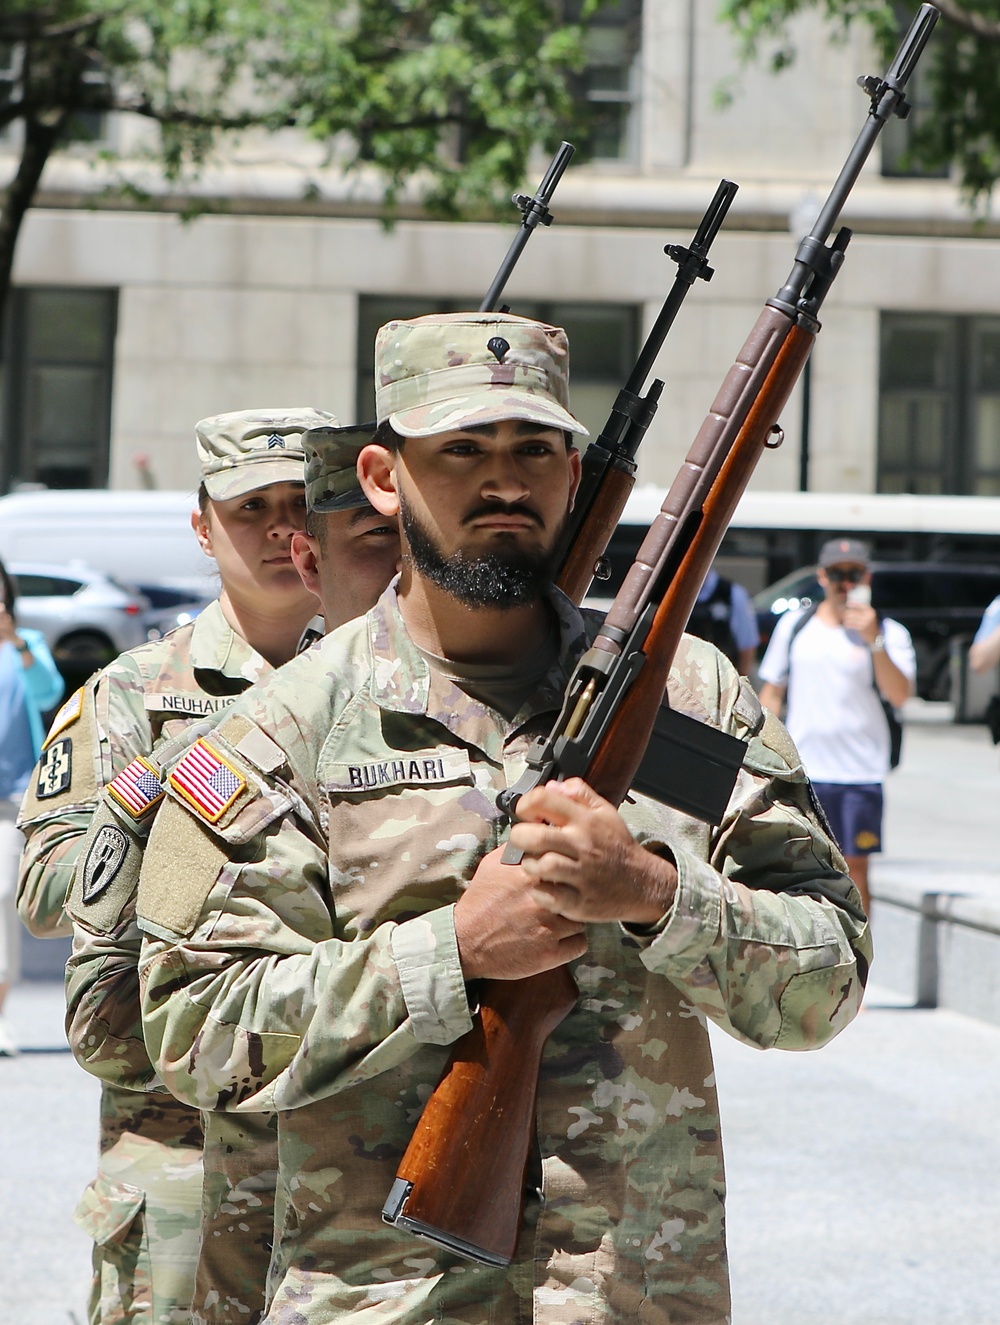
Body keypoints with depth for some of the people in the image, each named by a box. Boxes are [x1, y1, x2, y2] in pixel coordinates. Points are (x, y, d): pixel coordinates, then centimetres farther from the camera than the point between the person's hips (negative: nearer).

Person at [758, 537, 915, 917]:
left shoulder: (890, 633, 1)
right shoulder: (794, 625, 10)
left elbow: (900, 695, -13)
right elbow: (772, 690, 16)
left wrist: (873, 640, -23)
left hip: (860, 774, -2)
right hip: (800, 770, 3)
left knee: (855, 867, -2)